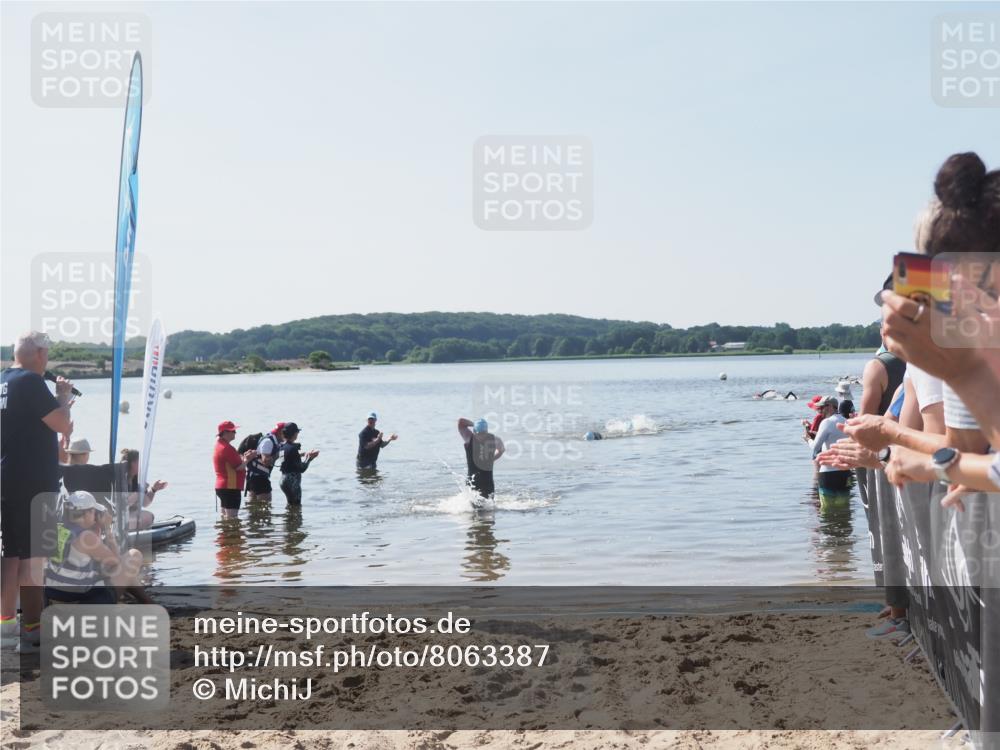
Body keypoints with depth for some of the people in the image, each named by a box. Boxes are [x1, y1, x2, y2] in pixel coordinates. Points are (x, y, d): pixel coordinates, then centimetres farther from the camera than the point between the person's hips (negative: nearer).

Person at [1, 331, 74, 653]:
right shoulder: (30, 382, -14)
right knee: (33, 555, -4)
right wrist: (64, 397, -2)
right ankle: (32, 629, 1)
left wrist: (59, 405, 22)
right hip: (33, 483, -9)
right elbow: (62, 425, -18)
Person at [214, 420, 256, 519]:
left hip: (222, 487, 11)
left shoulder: (220, 445, 15)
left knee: (226, 516, 15)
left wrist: (244, 457, 9)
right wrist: (247, 459, 0)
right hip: (231, 488, -11)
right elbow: (239, 467, -18)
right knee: (231, 517, -11)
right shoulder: (227, 448, -18)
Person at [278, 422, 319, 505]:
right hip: (293, 482, -9)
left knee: (291, 504, 19)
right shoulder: (293, 448, -19)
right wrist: (309, 458, -5)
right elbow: (302, 469, -17)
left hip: (284, 479, 9)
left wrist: (306, 456, 22)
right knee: (296, 505, -1)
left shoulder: (282, 447, 8)